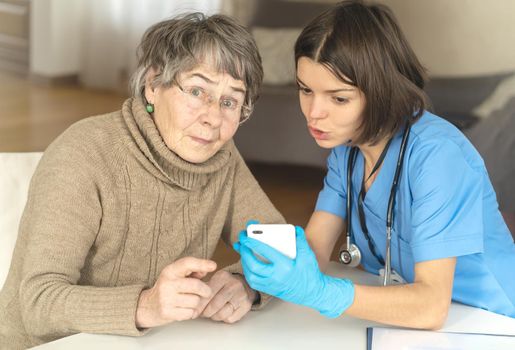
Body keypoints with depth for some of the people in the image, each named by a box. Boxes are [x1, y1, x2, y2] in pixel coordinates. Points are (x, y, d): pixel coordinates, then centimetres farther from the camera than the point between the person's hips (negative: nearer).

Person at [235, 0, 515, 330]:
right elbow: (314, 246, -5)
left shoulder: (437, 153, -21)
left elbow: (432, 305, -26)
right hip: (399, 318, 6)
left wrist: (320, 291, -37)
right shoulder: (346, 146, 0)